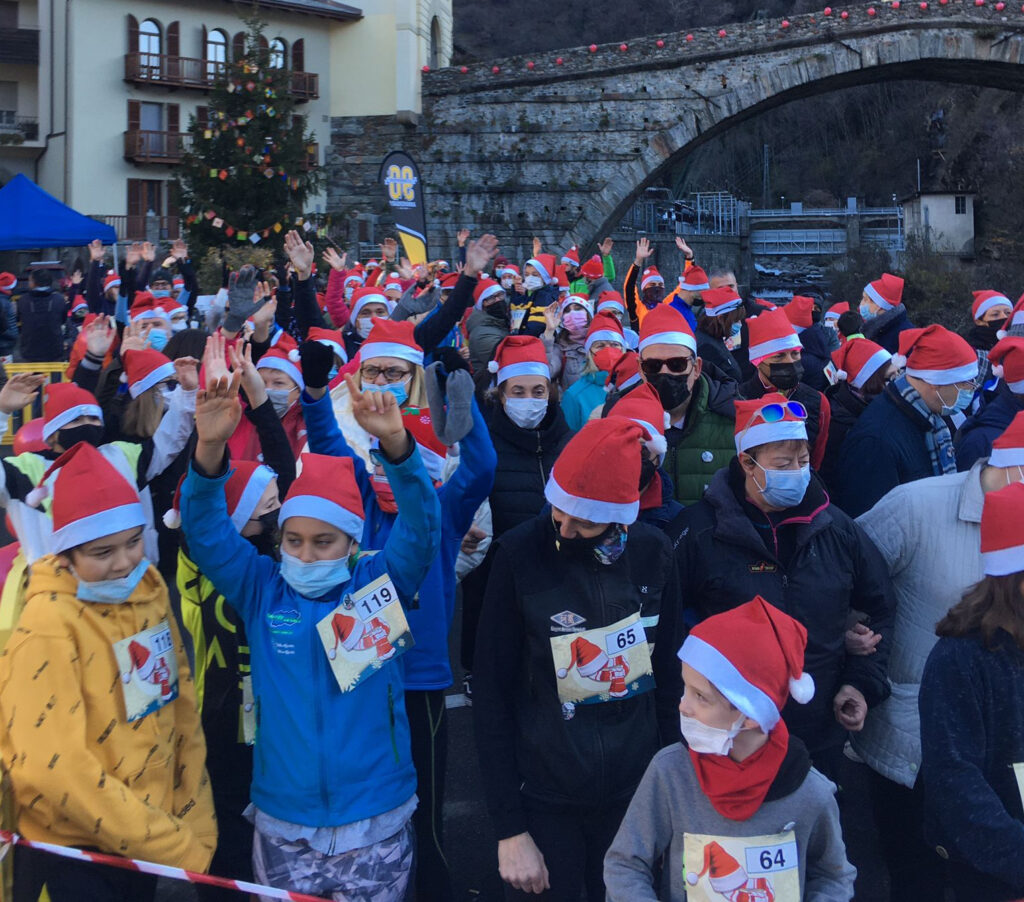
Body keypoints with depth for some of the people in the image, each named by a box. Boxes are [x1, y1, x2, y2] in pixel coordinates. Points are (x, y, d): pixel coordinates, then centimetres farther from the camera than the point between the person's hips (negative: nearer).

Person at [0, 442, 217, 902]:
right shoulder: (49, 625, -20)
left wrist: (195, 826, 0)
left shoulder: (149, 588, -2)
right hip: (78, 848, -6)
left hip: (151, 831, 6)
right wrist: (175, 847, -20)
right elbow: (53, 767, -25)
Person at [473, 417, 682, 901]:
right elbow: (492, 694, -9)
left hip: (634, 795, 3)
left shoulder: (652, 553, -5)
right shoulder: (521, 554, -13)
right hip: (545, 802, -2)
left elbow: (669, 676, 6)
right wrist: (509, 828, -10)